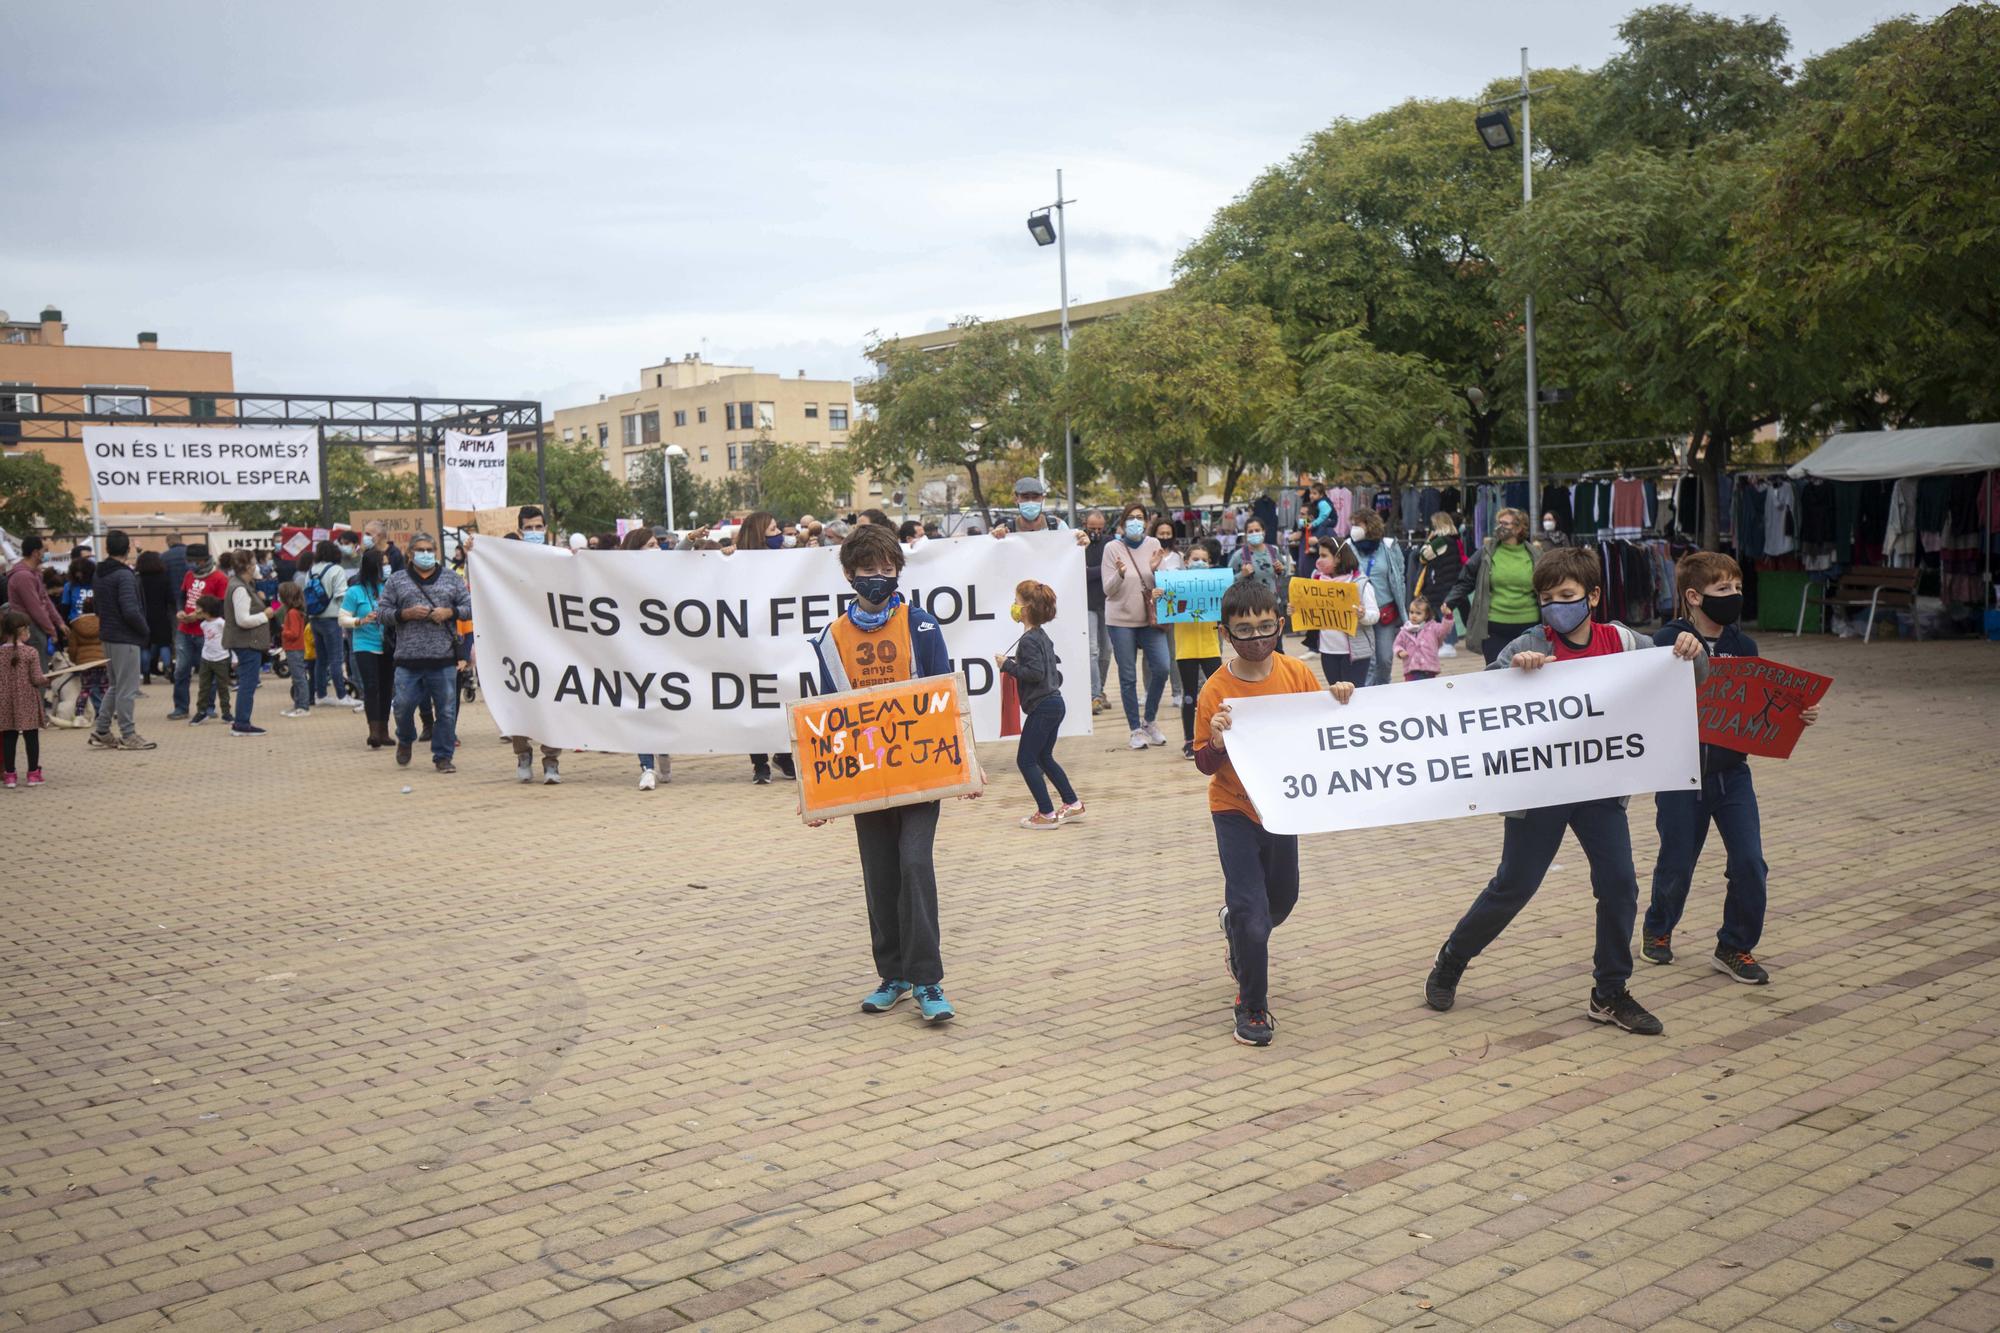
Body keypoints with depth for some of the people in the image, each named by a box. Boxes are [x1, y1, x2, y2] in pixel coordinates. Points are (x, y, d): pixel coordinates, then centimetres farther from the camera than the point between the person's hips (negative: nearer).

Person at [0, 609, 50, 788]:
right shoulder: (31, 652, -10)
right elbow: (36, 679, -11)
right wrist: (48, 680, 7)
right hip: (27, 702, -3)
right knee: (31, 736, 5)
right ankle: (33, 773, 8)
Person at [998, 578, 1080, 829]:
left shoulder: (1028, 640, -16)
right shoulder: (1042, 636, 13)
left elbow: (1035, 672, -24)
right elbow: (1055, 662, 22)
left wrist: (1007, 665, -16)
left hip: (1042, 707, -10)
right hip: (1054, 703, 10)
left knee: (1026, 760, -2)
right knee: (1044, 757, 20)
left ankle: (1047, 814, -1)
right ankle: (1073, 805, 23)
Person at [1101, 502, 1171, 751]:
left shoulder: (1153, 545, 4)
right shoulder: (1113, 548, -4)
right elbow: (1108, 590, -6)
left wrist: (1155, 569, -14)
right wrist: (1120, 574, -24)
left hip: (1149, 618, 2)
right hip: (1121, 619, -2)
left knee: (1162, 667, -7)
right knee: (1128, 677, 2)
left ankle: (1150, 720, 13)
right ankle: (1136, 729, 12)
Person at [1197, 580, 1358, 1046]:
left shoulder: (1296, 674, -10)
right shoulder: (1215, 692, -18)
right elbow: (1205, 765, -13)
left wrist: (1340, 700, -17)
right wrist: (1217, 742, -34)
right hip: (1235, 810, -4)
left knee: (1282, 901, 22)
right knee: (1253, 915, -8)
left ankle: (1236, 922, 57)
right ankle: (1252, 1009, 13)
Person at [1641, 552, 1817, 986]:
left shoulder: (1744, 646, 4)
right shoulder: (1667, 641, -11)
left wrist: (1798, 716, -10)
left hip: (1731, 771, 4)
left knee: (1749, 862, -3)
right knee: (1677, 863, 9)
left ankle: (1735, 948, 14)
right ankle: (1657, 930, 36)